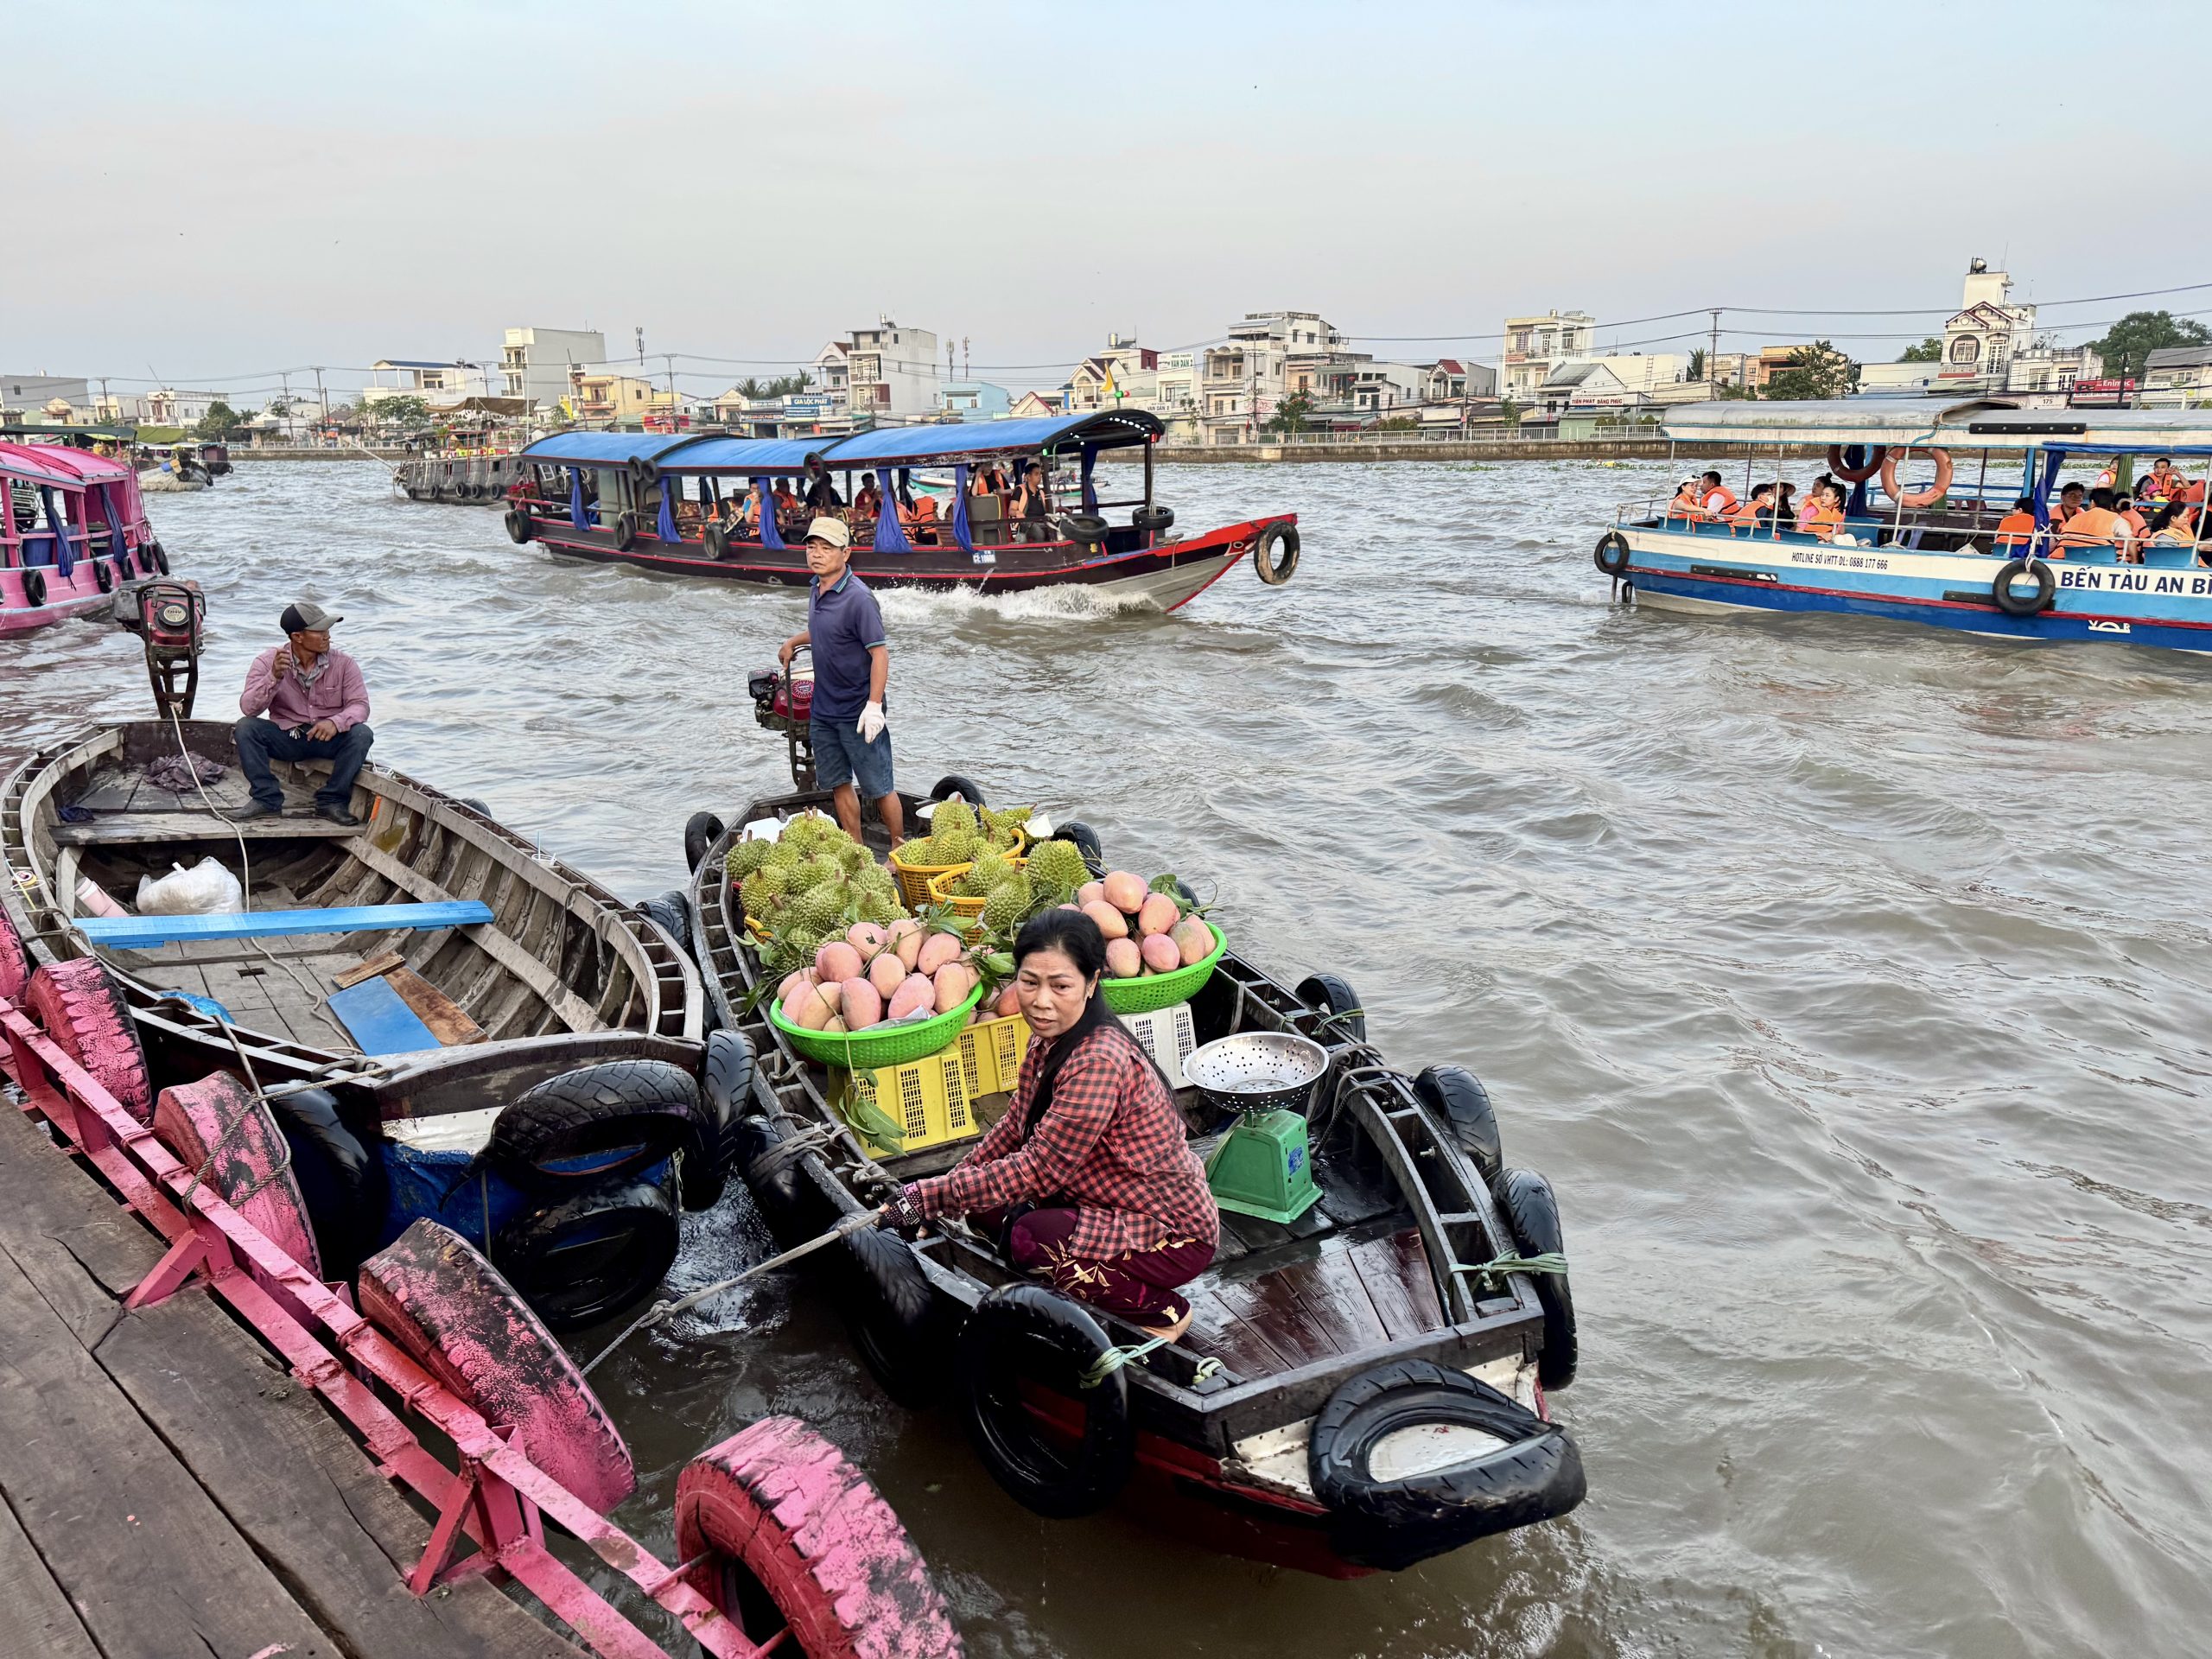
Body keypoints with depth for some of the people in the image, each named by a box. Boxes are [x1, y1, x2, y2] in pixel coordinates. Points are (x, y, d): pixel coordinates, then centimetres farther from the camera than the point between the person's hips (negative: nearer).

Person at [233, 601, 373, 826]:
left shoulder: (344, 664, -5)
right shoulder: (268, 662, -5)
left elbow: (360, 705, -12)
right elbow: (248, 708, -14)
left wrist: (336, 722, -34)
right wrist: (274, 677, -30)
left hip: (328, 739, 0)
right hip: (285, 738, 0)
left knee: (361, 734, -28)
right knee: (245, 727, -23)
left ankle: (332, 801, -18)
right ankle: (267, 800, -17)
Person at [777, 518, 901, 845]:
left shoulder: (858, 598, -19)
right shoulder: (815, 589, 7)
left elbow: (880, 652, -22)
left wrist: (874, 705, -27)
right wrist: (792, 641, 33)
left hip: (857, 713, -8)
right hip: (823, 710, 8)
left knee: (879, 788, 1)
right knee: (838, 785, 14)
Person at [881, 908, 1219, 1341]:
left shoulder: (1099, 1061, -31)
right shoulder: (1051, 1037, -2)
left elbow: (1038, 1169, -30)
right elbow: (1016, 1126, 9)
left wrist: (930, 1197, -26)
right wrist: (948, 1184, -1)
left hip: (1175, 1234, -9)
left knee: (1032, 1240, -27)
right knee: (990, 1202, -4)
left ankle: (1161, 1312, -4)